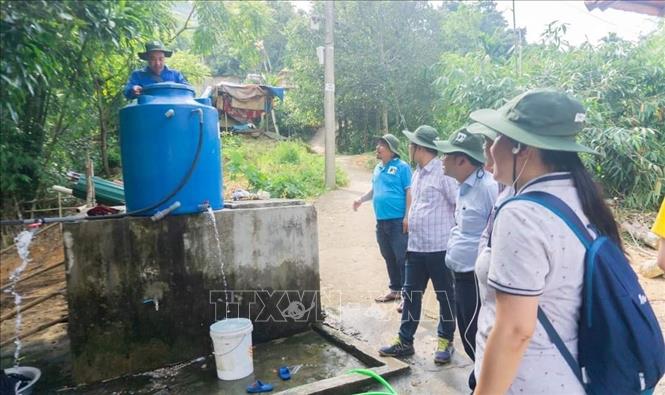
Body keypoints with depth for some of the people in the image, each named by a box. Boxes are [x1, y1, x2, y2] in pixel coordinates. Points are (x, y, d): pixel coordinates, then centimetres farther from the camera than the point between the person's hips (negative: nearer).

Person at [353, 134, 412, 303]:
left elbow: (409, 192, -11)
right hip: (382, 221, 7)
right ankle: (395, 289, 29)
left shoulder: (402, 166, -8)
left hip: (398, 220, -7)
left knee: (402, 257, -3)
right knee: (389, 257, 15)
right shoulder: (378, 168, 14)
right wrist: (361, 199, 6)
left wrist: (407, 217, -15)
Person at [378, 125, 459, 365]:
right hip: (416, 247, 8)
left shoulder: (444, 173, -14)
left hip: (439, 247, -8)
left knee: (444, 295, 9)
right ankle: (405, 341, 25)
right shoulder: (417, 173, 13)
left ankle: (446, 340, 26)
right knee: (411, 294, 13)